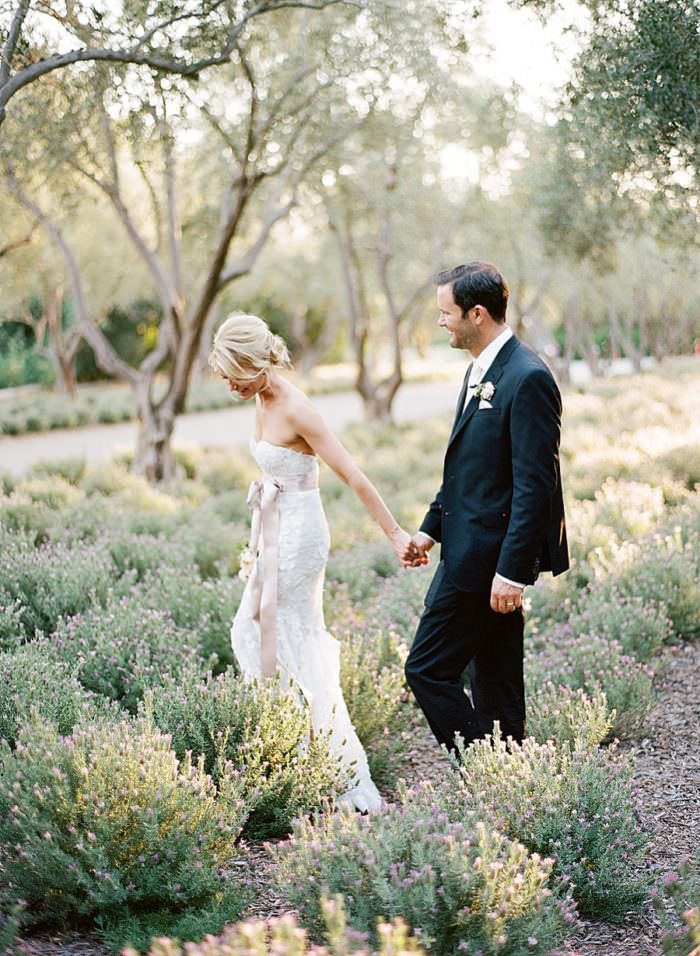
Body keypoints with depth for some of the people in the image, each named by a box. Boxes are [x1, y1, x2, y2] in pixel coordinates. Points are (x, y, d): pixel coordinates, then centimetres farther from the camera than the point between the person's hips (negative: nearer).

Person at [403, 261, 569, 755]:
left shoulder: (528, 379, -17)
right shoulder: (481, 371, 14)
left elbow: (536, 484, -21)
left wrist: (511, 570, -22)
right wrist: (431, 528, 19)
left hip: (487, 558, -10)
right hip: (473, 549, 10)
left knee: (428, 669, -6)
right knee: (494, 684, 15)